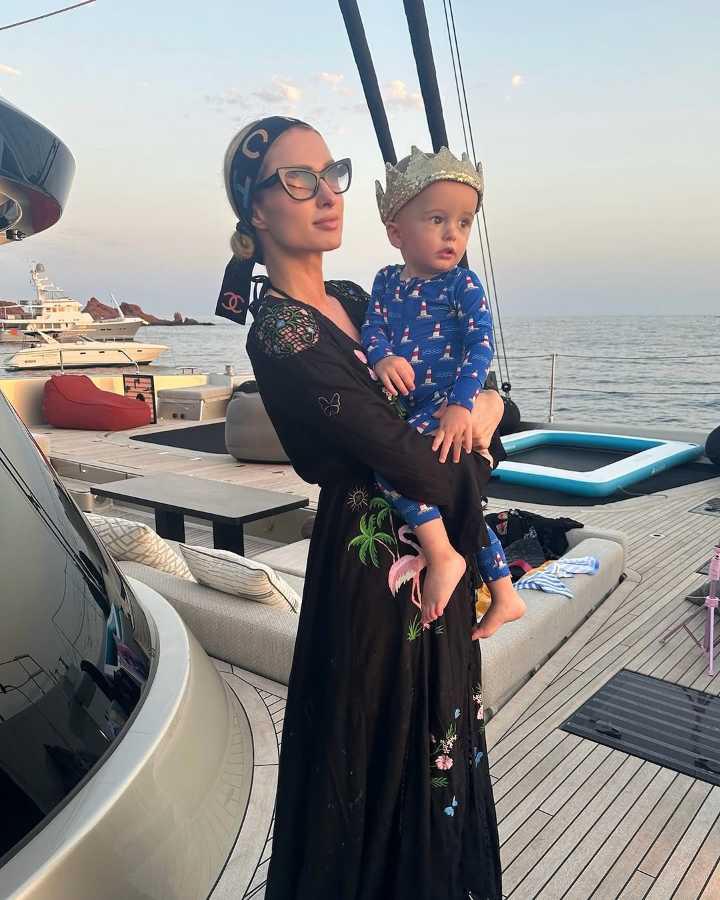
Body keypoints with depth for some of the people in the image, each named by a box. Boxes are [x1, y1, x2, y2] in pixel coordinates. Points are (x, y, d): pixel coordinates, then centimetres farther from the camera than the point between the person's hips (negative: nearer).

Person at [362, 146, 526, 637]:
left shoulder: (463, 284, -7)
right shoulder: (387, 281, 8)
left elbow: (482, 346, -15)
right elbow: (373, 329, 2)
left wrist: (461, 403, -27)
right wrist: (383, 357, -21)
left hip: (451, 407, -7)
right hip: (409, 408, 7)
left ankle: (443, 555, -17)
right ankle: (505, 596, 35)